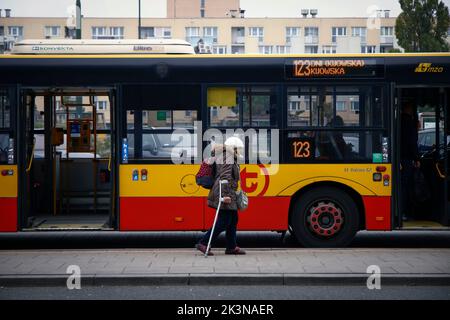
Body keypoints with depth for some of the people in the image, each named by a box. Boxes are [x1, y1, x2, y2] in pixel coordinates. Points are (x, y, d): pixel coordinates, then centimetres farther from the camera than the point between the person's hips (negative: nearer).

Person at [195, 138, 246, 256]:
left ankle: (231, 247, 20)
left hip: (228, 194, 11)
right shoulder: (227, 159, -14)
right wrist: (225, 195, -28)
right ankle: (203, 243, -5)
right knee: (223, 222, -8)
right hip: (225, 194, -11)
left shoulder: (230, 158, 19)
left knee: (233, 220, 14)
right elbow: (225, 178, -23)